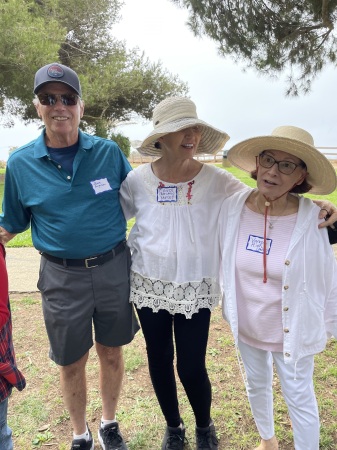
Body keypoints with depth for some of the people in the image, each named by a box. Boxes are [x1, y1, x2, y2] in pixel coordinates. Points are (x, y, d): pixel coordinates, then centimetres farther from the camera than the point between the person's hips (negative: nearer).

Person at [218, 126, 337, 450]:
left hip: (292, 331, -3)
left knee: (299, 399, 15)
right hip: (246, 325, 4)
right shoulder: (232, 207, -16)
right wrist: (230, 305, 9)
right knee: (257, 386, 27)